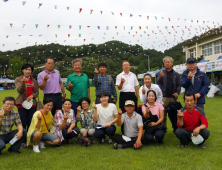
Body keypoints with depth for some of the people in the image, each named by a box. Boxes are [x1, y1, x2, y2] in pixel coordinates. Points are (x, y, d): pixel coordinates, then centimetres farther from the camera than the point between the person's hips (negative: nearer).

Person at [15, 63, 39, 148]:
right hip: (22, 104, -2)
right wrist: (23, 83, -30)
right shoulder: (18, 79, 2)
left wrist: (32, 95, -12)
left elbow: (37, 92, 10)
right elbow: (19, 91, -12)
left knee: (31, 123, 2)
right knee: (23, 123, -3)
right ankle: (23, 141, 7)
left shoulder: (34, 80, 11)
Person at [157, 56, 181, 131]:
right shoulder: (161, 73, 10)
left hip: (173, 97, 1)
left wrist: (177, 92, -11)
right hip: (164, 97, -1)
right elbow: (158, 82, -5)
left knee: (173, 113, 7)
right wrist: (161, 77, -26)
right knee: (163, 113, -1)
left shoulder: (176, 74, 11)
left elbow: (179, 85, 7)